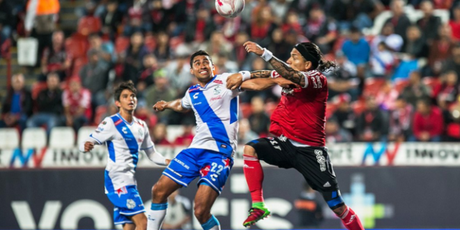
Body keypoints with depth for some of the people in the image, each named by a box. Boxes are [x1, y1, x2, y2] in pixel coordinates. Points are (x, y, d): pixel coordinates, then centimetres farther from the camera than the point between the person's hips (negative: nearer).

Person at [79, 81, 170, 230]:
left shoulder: (141, 126, 15)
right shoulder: (111, 123, -7)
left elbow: (152, 154, 23)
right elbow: (89, 142, -11)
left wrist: (171, 162, 8)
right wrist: (86, 146, -35)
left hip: (130, 181, 8)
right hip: (117, 179, -8)